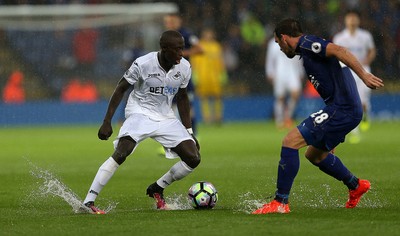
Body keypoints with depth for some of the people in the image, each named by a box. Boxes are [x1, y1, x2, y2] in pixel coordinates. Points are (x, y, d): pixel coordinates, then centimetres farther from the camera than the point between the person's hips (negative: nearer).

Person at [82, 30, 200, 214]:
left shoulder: (184, 68, -4)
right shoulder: (143, 64, -18)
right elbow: (121, 89, -8)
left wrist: (189, 132, 11)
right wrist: (107, 122, -12)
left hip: (166, 118, 5)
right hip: (140, 112, -5)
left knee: (193, 158, -7)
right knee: (121, 153, -28)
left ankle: (157, 190, 15)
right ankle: (87, 202, -27)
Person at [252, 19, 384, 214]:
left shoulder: (306, 43, -7)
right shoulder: (307, 50, 23)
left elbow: (338, 51, -22)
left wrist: (364, 76, -30)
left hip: (341, 109, -10)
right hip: (345, 109, 10)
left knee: (290, 141, -13)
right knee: (314, 154, 27)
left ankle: (280, 203, -12)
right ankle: (356, 186, 40)